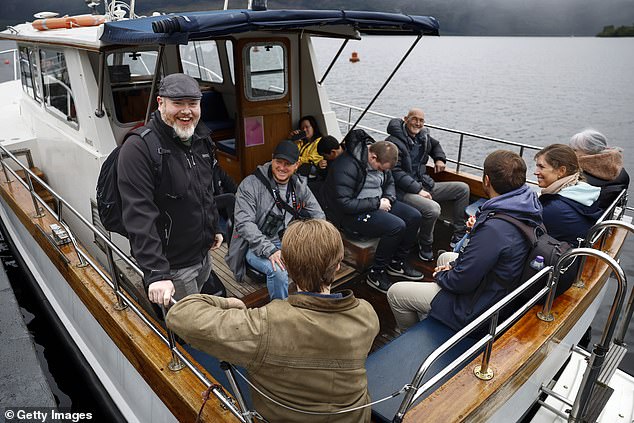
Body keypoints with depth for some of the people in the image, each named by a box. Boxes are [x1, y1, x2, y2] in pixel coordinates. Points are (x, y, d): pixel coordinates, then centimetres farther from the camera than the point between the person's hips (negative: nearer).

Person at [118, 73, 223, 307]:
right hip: (172, 268, -7)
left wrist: (214, 228, 23)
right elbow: (139, 216, -29)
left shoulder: (201, 140, 4)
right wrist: (156, 273, -33)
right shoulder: (138, 149, -22)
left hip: (204, 257, 8)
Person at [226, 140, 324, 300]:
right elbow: (244, 223, -21)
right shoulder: (250, 184, -12)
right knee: (279, 271, -34)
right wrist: (269, 250, -33)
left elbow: (318, 216, 5)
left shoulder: (299, 186, 4)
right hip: (256, 246, -5)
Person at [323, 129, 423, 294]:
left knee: (414, 216, -2)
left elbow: (390, 182, 19)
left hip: (376, 204, 9)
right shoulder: (348, 165, -25)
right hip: (351, 213, -9)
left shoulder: (380, 159, 2)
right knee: (397, 226, -26)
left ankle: (397, 263, 16)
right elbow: (344, 204, -27)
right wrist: (377, 203, -22)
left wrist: (388, 199, -4)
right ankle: (375, 274, -9)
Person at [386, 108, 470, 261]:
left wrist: (440, 159, 16)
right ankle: (425, 247, -8)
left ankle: (458, 236, 9)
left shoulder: (423, 136, 12)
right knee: (433, 208, -35)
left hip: (424, 184, 9)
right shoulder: (394, 142, -13)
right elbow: (396, 172, -21)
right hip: (404, 190, -9)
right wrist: (417, 190, -23)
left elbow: (435, 145, 37)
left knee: (463, 189, 6)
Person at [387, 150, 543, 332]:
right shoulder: (529, 209, -8)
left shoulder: (493, 229, -37)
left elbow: (461, 282, -27)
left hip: (478, 308, -9)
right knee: (445, 257, 32)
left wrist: (441, 275, -6)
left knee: (395, 293, 2)